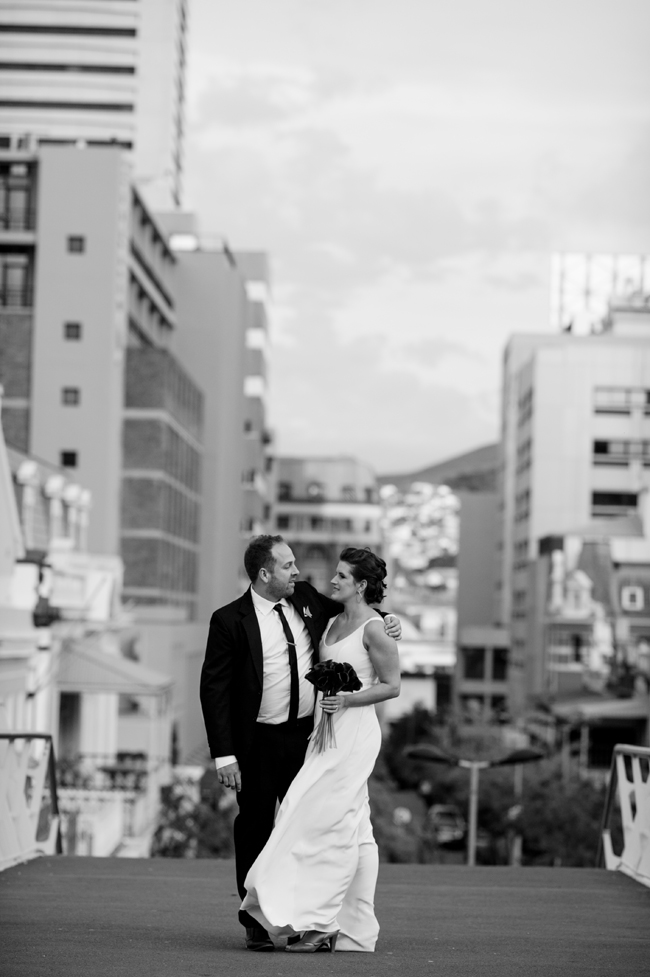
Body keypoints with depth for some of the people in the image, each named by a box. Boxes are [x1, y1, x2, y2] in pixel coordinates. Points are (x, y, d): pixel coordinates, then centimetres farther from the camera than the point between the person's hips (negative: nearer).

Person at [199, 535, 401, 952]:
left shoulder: (307, 598, 3)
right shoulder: (230, 620, -11)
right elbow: (214, 688, -11)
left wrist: (387, 619, 1)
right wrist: (224, 755, -16)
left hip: (307, 734, 4)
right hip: (258, 742, -4)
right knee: (255, 828, 5)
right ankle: (256, 923, 14)